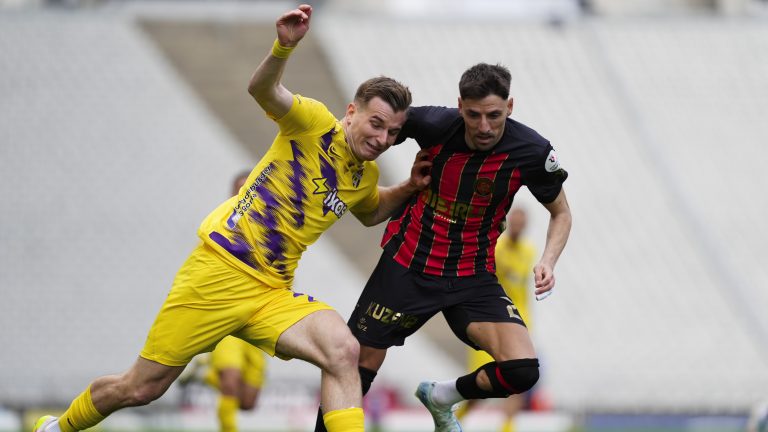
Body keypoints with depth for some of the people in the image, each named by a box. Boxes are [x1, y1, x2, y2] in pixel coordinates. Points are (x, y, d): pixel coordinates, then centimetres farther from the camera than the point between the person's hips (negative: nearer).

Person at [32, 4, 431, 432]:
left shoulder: (366, 176, 10)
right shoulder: (315, 123, -8)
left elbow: (370, 213, 36)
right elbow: (262, 89, -29)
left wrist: (409, 188, 16)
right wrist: (284, 47, -49)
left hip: (273, 293, 5)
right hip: (219, 269, -5)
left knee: (344, 350, -25)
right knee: (141, 388, 3)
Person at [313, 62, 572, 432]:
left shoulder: (531, 151, -16)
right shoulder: (434, 124, -18)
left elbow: (561, 212, 2)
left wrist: (547, 261, -14)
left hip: (473, 278, 0)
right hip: (407, 266, 0)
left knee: (522, 370, -18)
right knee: (359, 366, 0)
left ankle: (441, 397, 11)